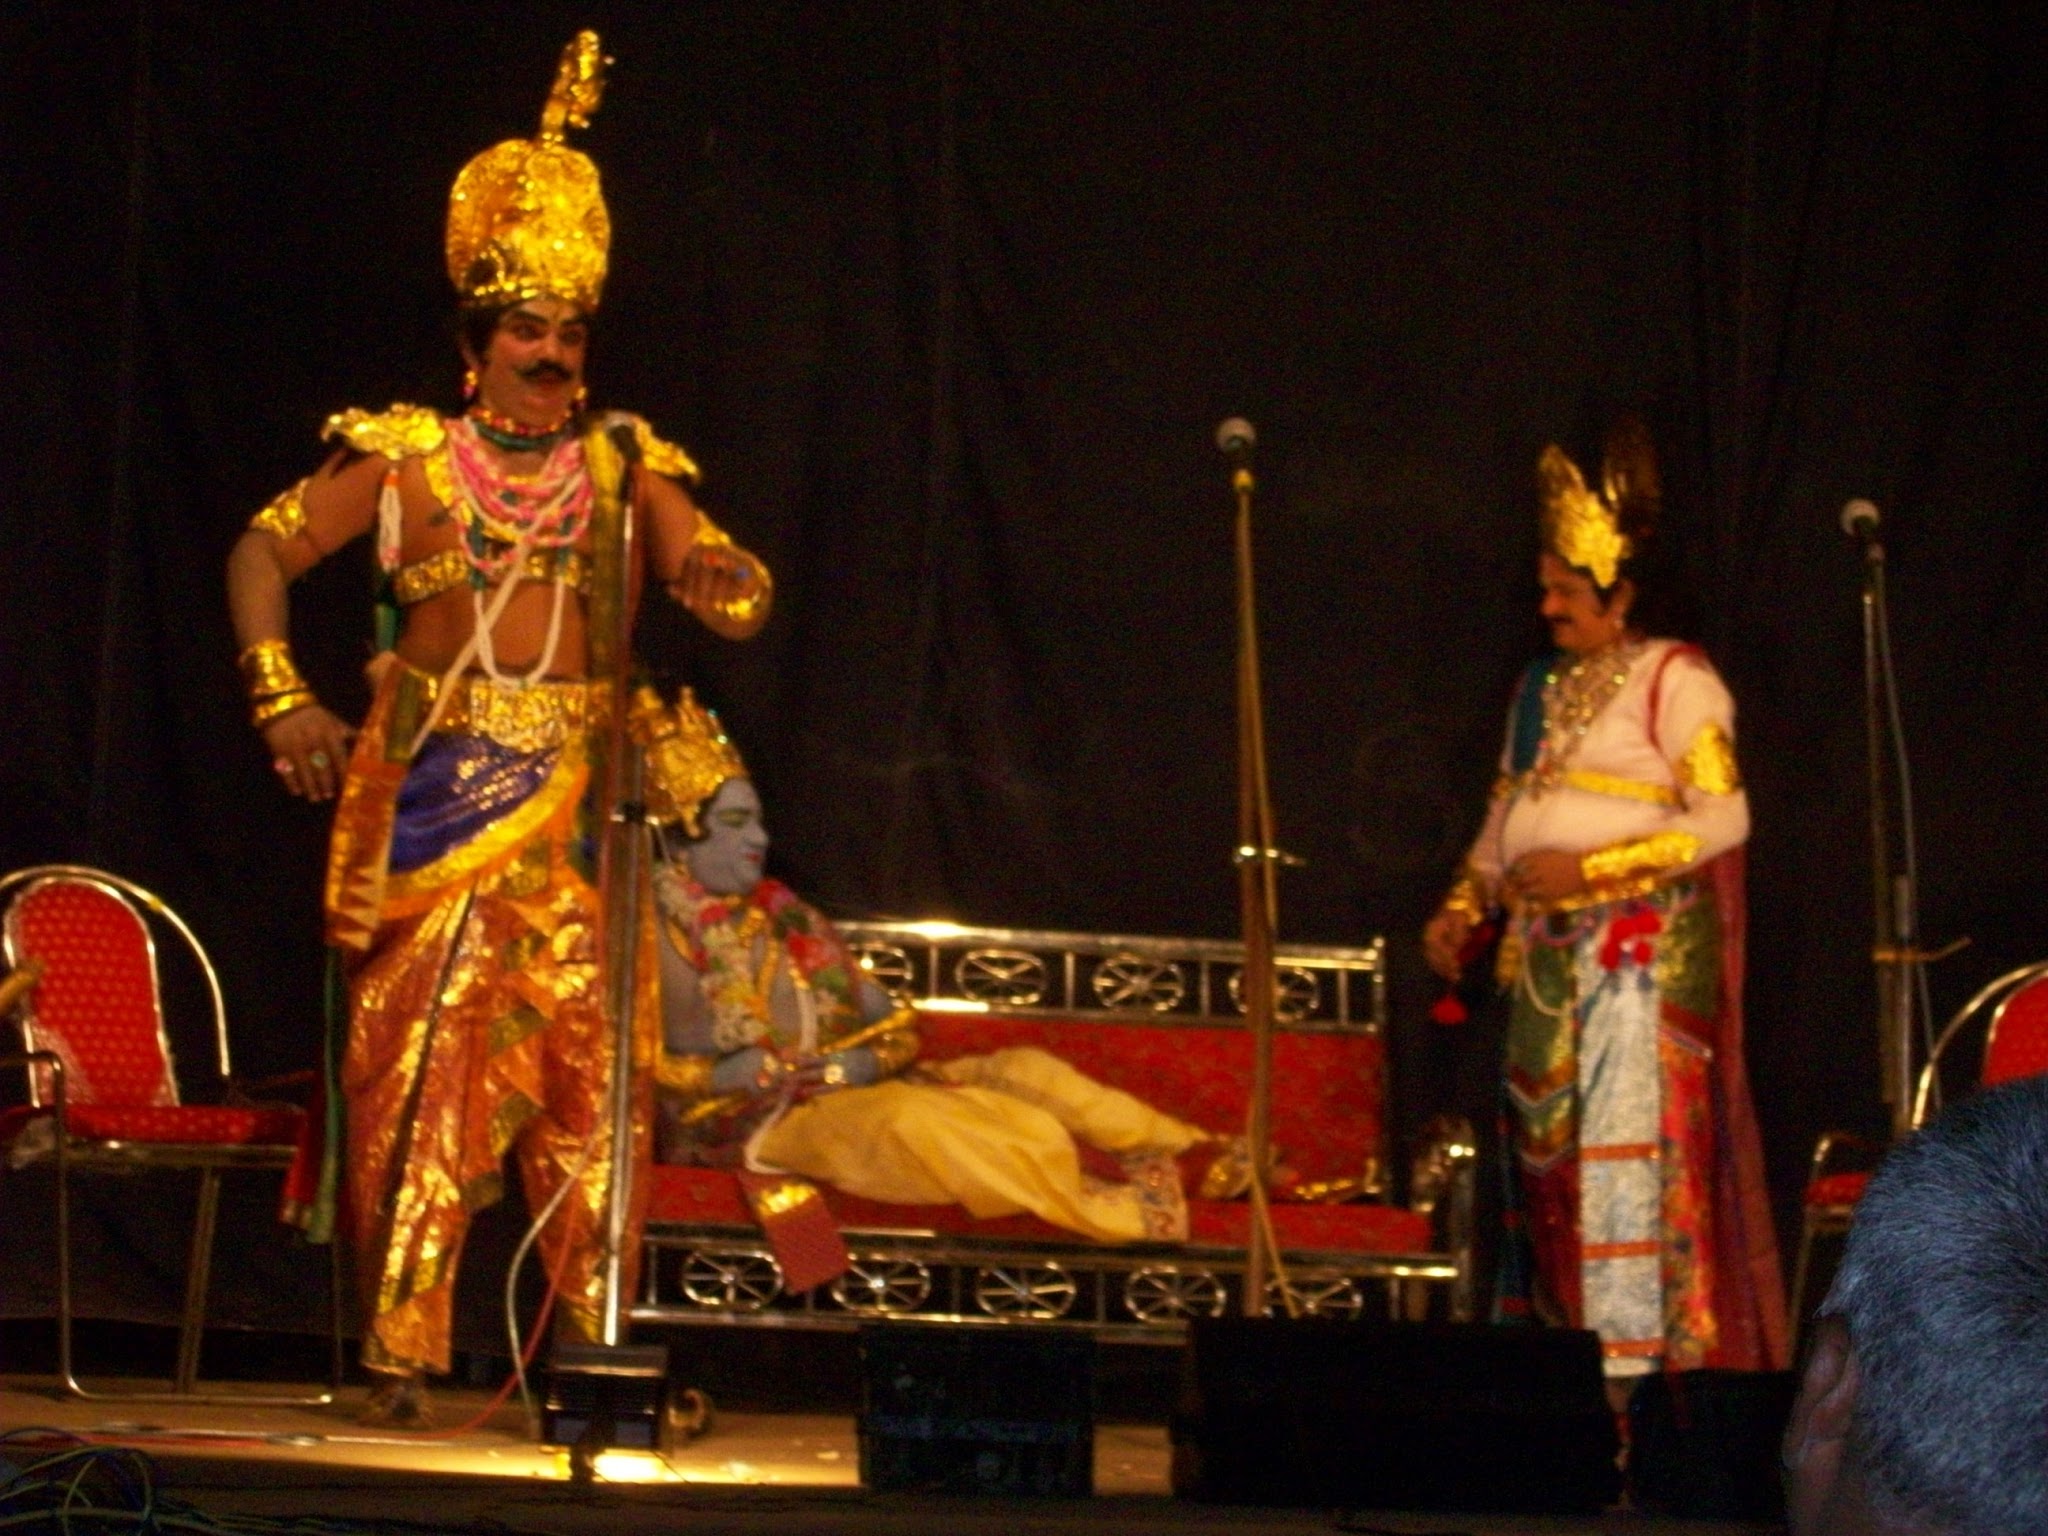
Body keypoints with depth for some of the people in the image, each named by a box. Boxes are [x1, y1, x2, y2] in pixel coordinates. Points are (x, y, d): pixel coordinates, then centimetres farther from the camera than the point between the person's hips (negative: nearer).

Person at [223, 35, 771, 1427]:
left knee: (590, 1074, -2)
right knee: (421, 1065, -3)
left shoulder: (627, 464, 9)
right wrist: (282, 698, -5)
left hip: (575, 802, 1)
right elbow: (264, 551, 7)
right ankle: (402, 1351, 1)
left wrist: (723, 577, -22)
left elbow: (736, 603, 2)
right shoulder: (406, 457, 6)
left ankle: (592, 1349, 4)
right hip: (435, 788, -1)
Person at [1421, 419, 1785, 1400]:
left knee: (1627, 1138, -10)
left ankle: (1635, 1353, -7)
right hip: (1547, 951, 7)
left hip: (1640, 945, -7)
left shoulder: (1674, 682, -5)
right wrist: (1463, 909, 7)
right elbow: (1504, 815, 21)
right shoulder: (1543, 689, 17)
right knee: (1545, 1146, 4)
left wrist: (1591, 869, -16)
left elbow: (1722, 816, -12)